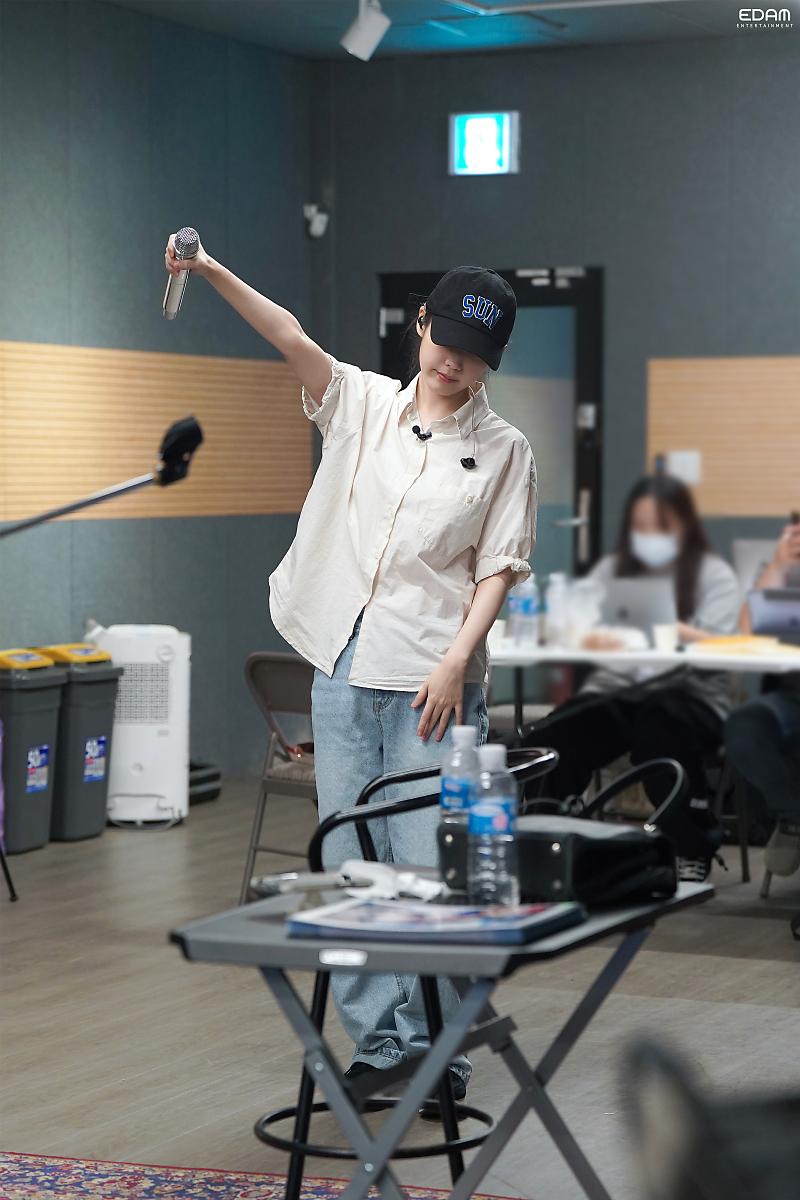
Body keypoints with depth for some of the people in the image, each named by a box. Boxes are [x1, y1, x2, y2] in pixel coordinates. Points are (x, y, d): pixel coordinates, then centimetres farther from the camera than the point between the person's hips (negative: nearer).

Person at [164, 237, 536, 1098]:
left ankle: (436, 1046, 7)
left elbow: (498, 568, 1)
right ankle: (378, 1040, 17)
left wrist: (458, 656, -13)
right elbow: (291, 338, -6)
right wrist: (212, 273, -21)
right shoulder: (363, 404, 9)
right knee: (351, 865, 7)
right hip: (344, 670, 3)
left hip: (432, 679, -3)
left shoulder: (503, 450, 4)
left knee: (427, 867, -5)